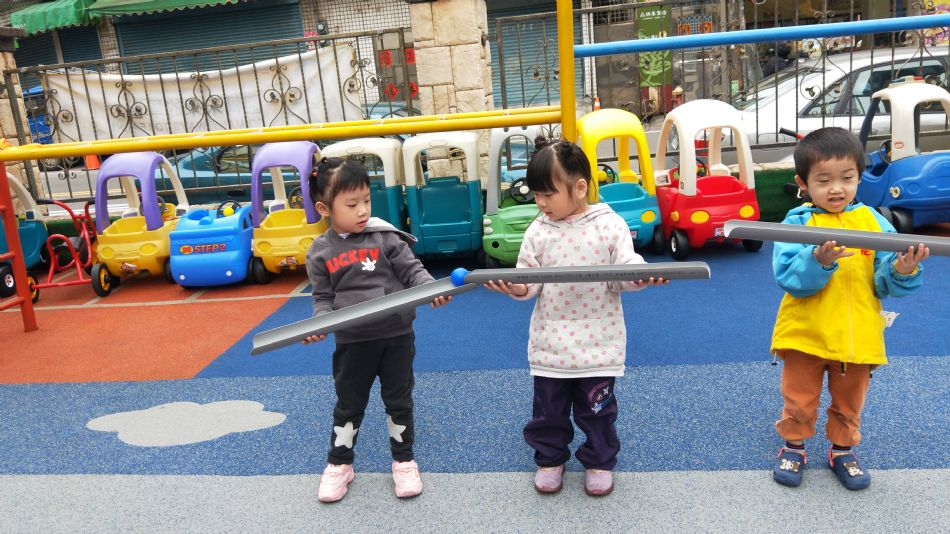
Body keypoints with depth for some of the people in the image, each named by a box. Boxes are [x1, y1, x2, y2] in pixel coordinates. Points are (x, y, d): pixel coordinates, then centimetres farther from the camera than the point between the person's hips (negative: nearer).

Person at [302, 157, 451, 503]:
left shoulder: (385, 237, -8)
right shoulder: (320, 253, -3)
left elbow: (412, 271, -7)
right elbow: (323, 298, 2)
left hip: (396, 336, 0)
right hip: (352, 342, 1)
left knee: (399, 401, 13)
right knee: (348, 406, 15)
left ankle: (404, 461, 32)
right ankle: (339, 464, 35)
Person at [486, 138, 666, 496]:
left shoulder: (610, 225, -8)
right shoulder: (538, 231, -1)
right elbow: (529, 277, 0)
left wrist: (641, 276, -31)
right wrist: (517, 287, -22)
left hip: (598, 342, -2)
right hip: (551, 342, 2)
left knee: (597, 408, 13)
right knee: (548, 409, 15)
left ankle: (599, 461, 35)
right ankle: (549, 459, 37)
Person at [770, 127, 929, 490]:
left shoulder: (873, 221, -1)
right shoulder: (797, 223, -9)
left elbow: (884, 283, -4)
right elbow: (787, 277, -19)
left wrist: (902, 272, -25)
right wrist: (818, 261, -35)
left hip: (858, 336, 3)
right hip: (805, 334, -2)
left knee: (849, 402, 19)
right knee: (799, 399, 12)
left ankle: (842, 450, 39)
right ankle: (793, 447, 33)